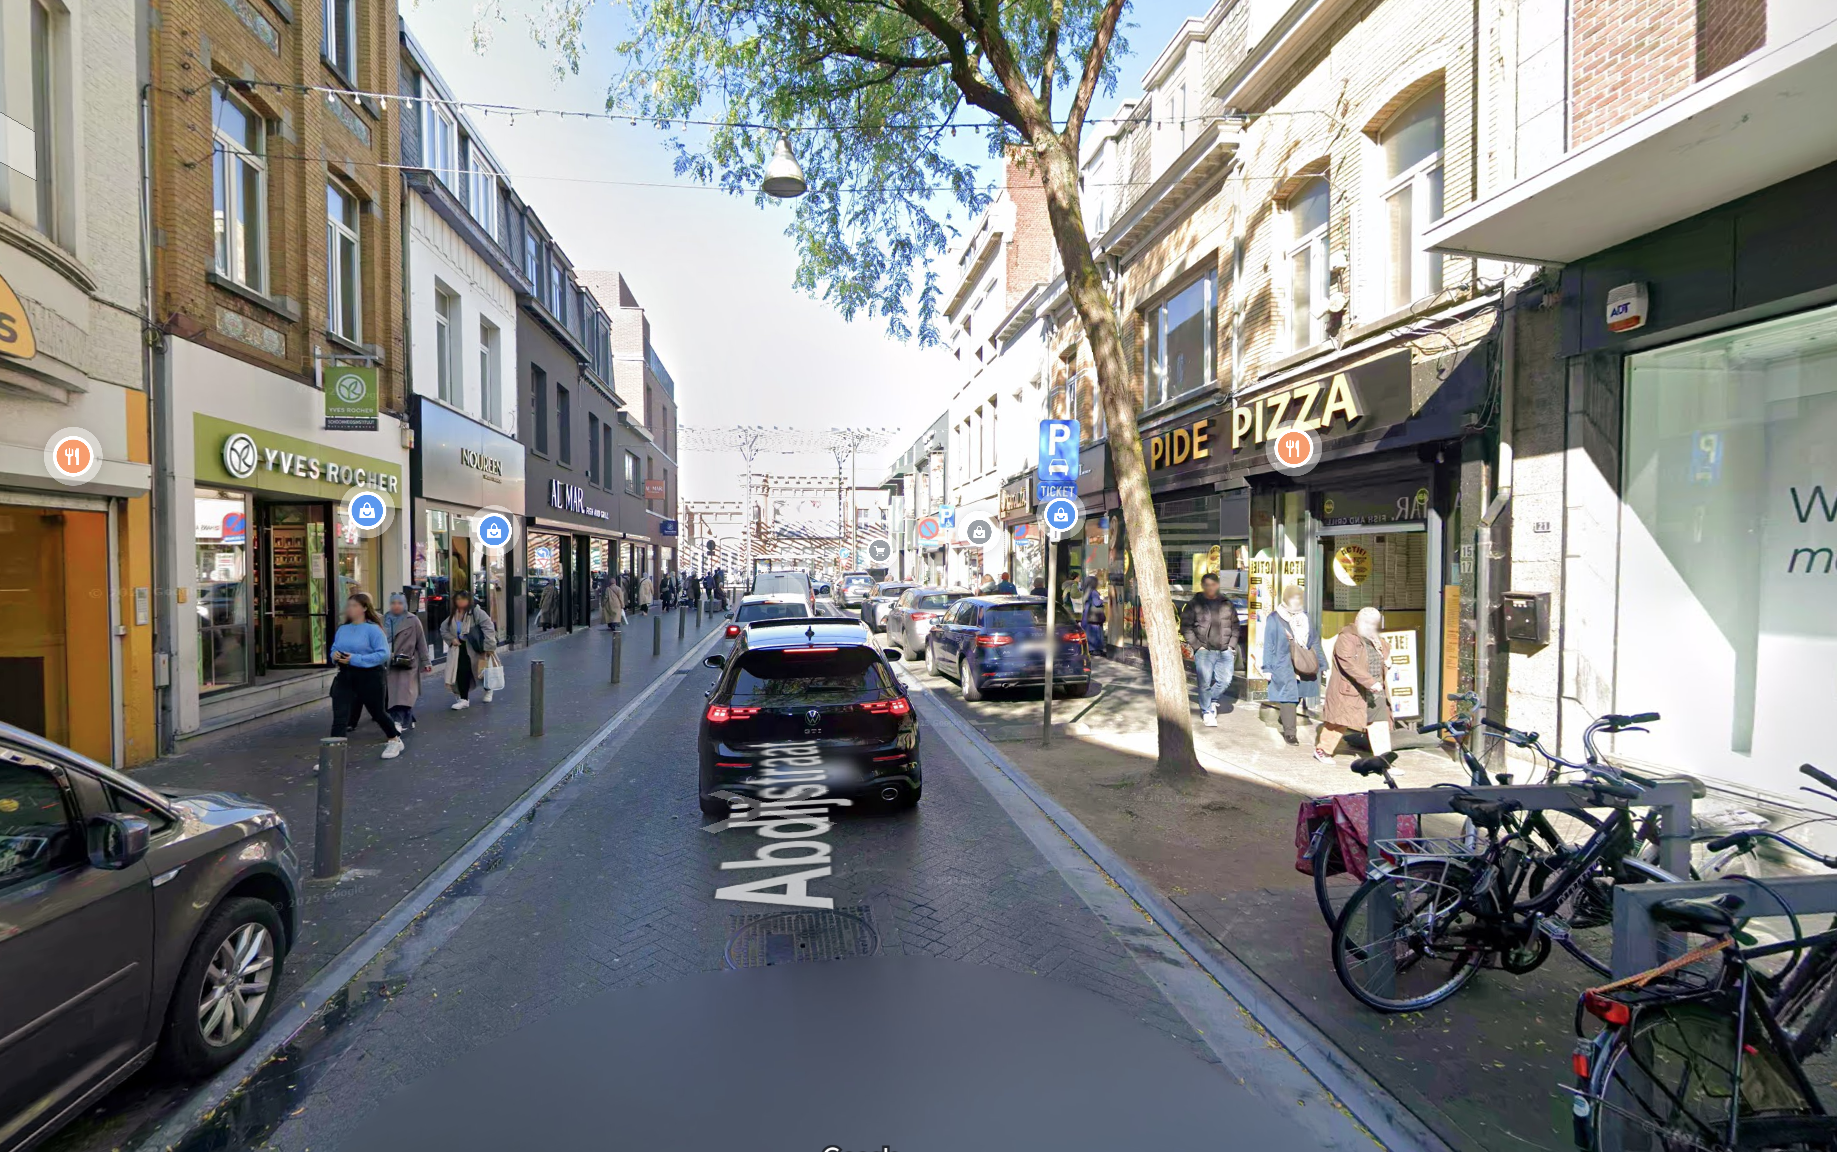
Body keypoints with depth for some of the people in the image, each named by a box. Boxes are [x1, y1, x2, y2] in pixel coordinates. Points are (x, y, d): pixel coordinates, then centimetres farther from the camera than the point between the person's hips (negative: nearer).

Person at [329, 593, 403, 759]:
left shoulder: (373, 629, -13)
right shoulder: (342, 629, 7)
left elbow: (383, 654, -20)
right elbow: (334, 649, 19)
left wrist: (356, 659, -24)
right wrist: (334, 656, -5)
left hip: (370, 677, -5)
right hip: (345, 677, 5)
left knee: (378, 713, 14)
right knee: (339, 718, -6)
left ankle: (395, 740, 38)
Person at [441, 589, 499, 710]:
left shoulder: (477, 612, -18)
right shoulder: (453, 616, 5)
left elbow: (489, 629, -23)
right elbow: (443, 629, 20)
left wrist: (489, 646, -27)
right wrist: (451, 639, 1)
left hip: (476, 650, -5)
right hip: (460, 649, 5)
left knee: (483, 672, 12)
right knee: (461, 673, -1)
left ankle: (488, 691, 39)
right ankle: (464, 699, 7)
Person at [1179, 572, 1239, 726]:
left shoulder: (1227, 604, 12)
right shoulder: (1194, 605, 1)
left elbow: (1234, 626, 17)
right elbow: (1186, 627, -2)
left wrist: (1231, 645, 6)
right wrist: (1197, 646, -8)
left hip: (1225, 651, 3)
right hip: (1204, 650, -3)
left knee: (1225, 680, -3)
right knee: (1205, 682, -3)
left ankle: (1213, 700, 25)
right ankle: (1206, 711, 14)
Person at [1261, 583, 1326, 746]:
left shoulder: (1305, 618, 14)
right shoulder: (1274, 619, -1)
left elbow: (1314, 643, 18)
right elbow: (1268, 645, -2)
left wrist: (1322, 664, 15)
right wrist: (1267, 668, -5)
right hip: (1283, 667, -4)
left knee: (1297, 696, 2)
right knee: (1288, 697, -5)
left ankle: (1288, 729, 13)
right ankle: (1289, 732, 1)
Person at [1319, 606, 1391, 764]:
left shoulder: (1375, 640, 14)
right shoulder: (1346, 638, -15)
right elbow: (1349, 664, -27)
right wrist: (1370, 682, -31)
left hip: (1375, 692, 7)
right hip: (1350, 691, -7)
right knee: (1341, 722, 2)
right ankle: (1322, 750, 22)